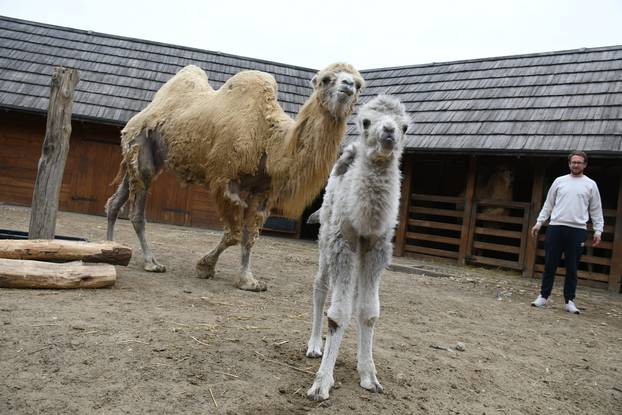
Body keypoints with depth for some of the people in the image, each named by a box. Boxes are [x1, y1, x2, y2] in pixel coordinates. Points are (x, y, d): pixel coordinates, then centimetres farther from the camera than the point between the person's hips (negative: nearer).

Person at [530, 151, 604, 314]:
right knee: (550, 265, 4)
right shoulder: (559, 181, 10)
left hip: (577, 230, -1)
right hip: (555, 227, 1)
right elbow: (548, 204, 12)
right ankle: (543, 296, 12)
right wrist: (539, 222, 5)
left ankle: (569, 301, 11)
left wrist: (598, 230, 1)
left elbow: (596, 210, 8)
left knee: (572, 268, 3)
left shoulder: (590, 184, 7)